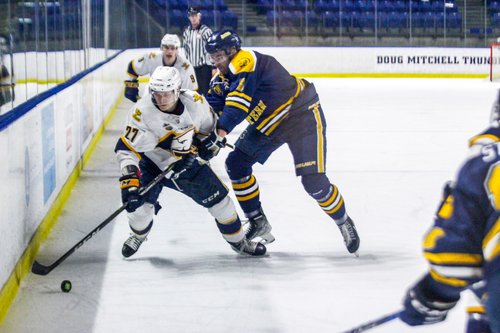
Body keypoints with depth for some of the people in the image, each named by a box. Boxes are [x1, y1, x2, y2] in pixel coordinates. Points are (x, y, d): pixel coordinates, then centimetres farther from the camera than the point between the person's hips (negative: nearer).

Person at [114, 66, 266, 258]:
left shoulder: (195, 102, -21)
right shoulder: (142, 112, -30)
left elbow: (208, 127, 0)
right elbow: (127, 149, -32)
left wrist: (195, 149, -10)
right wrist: (129, 182, -42)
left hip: (187, 162, 2)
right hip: (152, 163, -2)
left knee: (217, 197, 1)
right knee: (138, 200, -18)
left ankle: (238, 241, 24)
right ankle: (139, 235, 18)